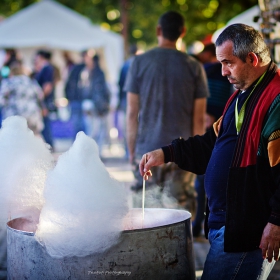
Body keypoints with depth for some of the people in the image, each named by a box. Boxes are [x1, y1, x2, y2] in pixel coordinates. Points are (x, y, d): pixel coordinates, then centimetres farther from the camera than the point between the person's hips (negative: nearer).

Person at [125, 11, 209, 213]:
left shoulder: (140, 62, 1)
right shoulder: (194, 67, 2)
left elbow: (132, 112, 0)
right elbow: (199, 118, 2)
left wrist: (132, 150, 8)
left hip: (147, 150, 0)